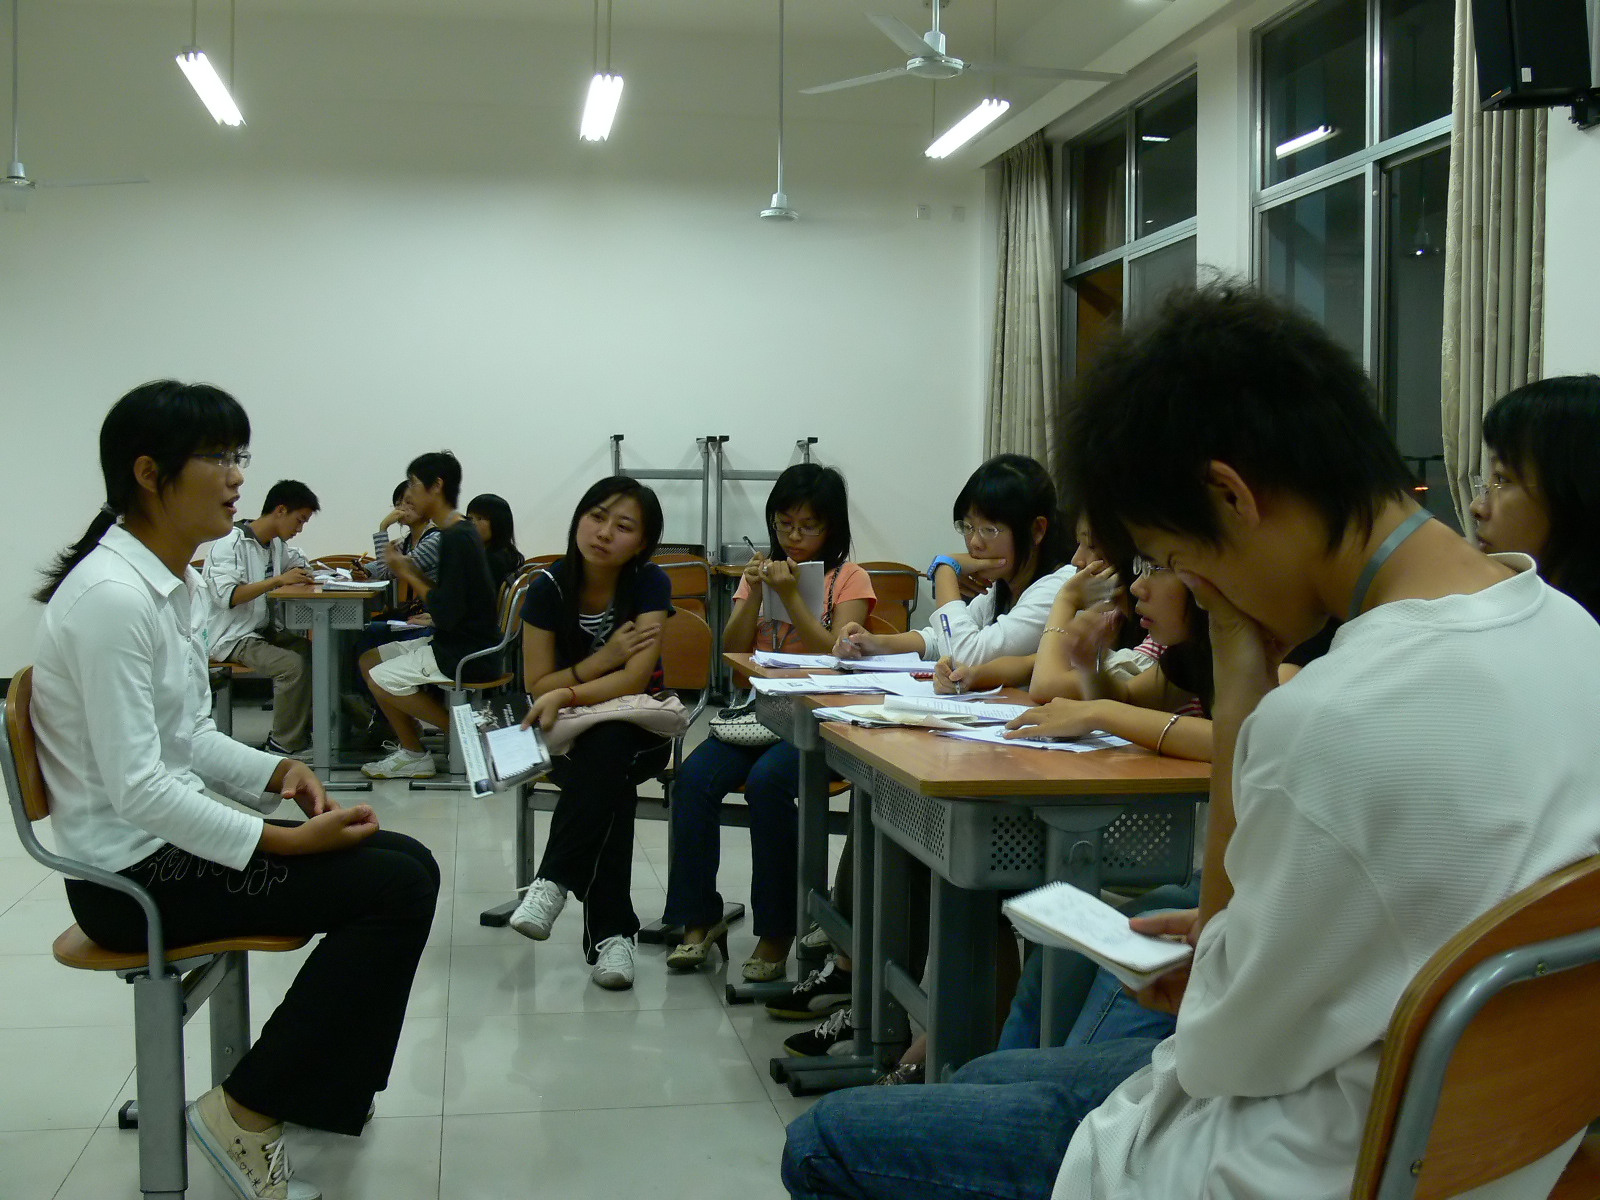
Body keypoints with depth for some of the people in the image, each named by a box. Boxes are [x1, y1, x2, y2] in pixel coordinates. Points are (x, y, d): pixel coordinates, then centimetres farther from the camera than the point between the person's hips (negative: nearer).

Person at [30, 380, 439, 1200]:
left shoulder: (170, 582, 9)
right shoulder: (111, 596, -21)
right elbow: (134, 787, -25)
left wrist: (274, 772, -2)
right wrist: (281, 842, -23)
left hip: (171, 837, 9)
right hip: (133, 870, -9)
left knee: (408, 866, 2)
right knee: (396, 888, -16)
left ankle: (321, 1093, 14)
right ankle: (246, 1110, -4)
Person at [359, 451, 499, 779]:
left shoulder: (456, 538, -20)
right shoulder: (457, 531, 9)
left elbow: (447, 615, -23)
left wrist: (408, 574, -12)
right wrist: (408, 571, 2)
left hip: (467, 654, -10)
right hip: (453, 643, 10)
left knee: (381, 679, -14)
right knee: (369, 659, 12)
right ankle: (411, 749, 10)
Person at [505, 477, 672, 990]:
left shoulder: (650, 583, -10)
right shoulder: (548, 587, -7)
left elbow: (636, 679, -18)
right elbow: (538, 686, -5)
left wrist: (568, 693, -32)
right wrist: (605, 658, -18)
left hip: (639, 727, 0)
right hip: (567, 736, 0)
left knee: (607, 748, -38)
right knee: (610, 783, -34)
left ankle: (554, 882, -33)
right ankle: (611, 931, -36)